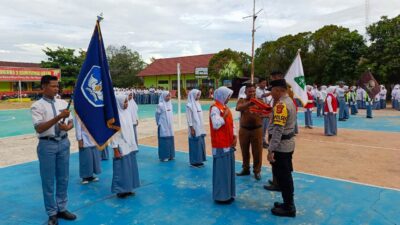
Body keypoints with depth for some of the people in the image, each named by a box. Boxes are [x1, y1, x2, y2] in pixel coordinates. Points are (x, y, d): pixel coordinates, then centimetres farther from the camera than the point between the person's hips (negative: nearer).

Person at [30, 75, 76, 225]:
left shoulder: (63, 103, 7)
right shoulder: (37, 106, -7)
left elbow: (71, 121, 12)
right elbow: (39, 128, -17)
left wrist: (67, 127, -12)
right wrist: (58, 117, -25)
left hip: (64, 142, 5)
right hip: (47, 144, -4)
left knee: (63, 178, 13)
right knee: (48, 181, 6)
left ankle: (62, 208, 28)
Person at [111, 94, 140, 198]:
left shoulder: (127, 112, 5)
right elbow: (113, 134, -15)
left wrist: (133, 144, 12)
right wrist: (115, 149, -16)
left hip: (130, 146, 7)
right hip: (121, 147, -7)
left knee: (130, 168, 13)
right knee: (122, 169, 3)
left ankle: (128, 189, 26)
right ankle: (120, 190, 18)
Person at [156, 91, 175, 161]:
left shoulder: (170, 104, 8)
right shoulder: (160, 105, -12)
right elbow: (157, 115, -5)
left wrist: (170, 123, 14)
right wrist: (159, 123, 2)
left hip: (170, 126, 7)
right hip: (163, 126, -7)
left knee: (170, 140, 10)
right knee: (164, 141, -3)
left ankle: (170, 155, 21)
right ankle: (164, 157, 5)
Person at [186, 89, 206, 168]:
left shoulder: (198, 104, 11)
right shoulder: (189, 105, -11)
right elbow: (189, 118, -13)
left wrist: (202, 128, 13)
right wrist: (192, 128, -16)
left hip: (200, 128, 8)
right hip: (194, 128, -8)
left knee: (201, 144, 11)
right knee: (195, 144, -2)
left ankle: (199, 160, 21)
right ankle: (194, 161, 8)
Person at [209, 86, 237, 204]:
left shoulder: (225, 107, 13)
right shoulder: (215, 108, -14)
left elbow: (231, 124, 16)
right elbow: (216, 125, -27)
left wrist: (234, 136, 5)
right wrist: (224, 115, -20)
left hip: (228, 144, 9)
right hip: (220, 145, -9)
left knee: (229, 169, 15)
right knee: (221, 170, -1)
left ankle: (228, 194, 27)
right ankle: (221, 196, 11)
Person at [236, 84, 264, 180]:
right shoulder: (242, 101, 1)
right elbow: (238, 108, -22)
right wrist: (249, 103, -37)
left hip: (257, 129, -1)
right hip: (244, 129, 1)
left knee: (257, 151, 3)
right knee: (245, 151, 13)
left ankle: (257, 171, 18)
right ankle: (245, 169, 30)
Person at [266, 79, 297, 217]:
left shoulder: (281, 104, -21)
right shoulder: (289, 101, 11)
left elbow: (277, 129, -26)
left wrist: (271, 150, -25)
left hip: (281, 146, -10)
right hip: (287, 144, 10)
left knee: (282, 177, 2)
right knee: (286, 176, 19)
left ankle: (288, 208, 15)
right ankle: (288, 203, 31)